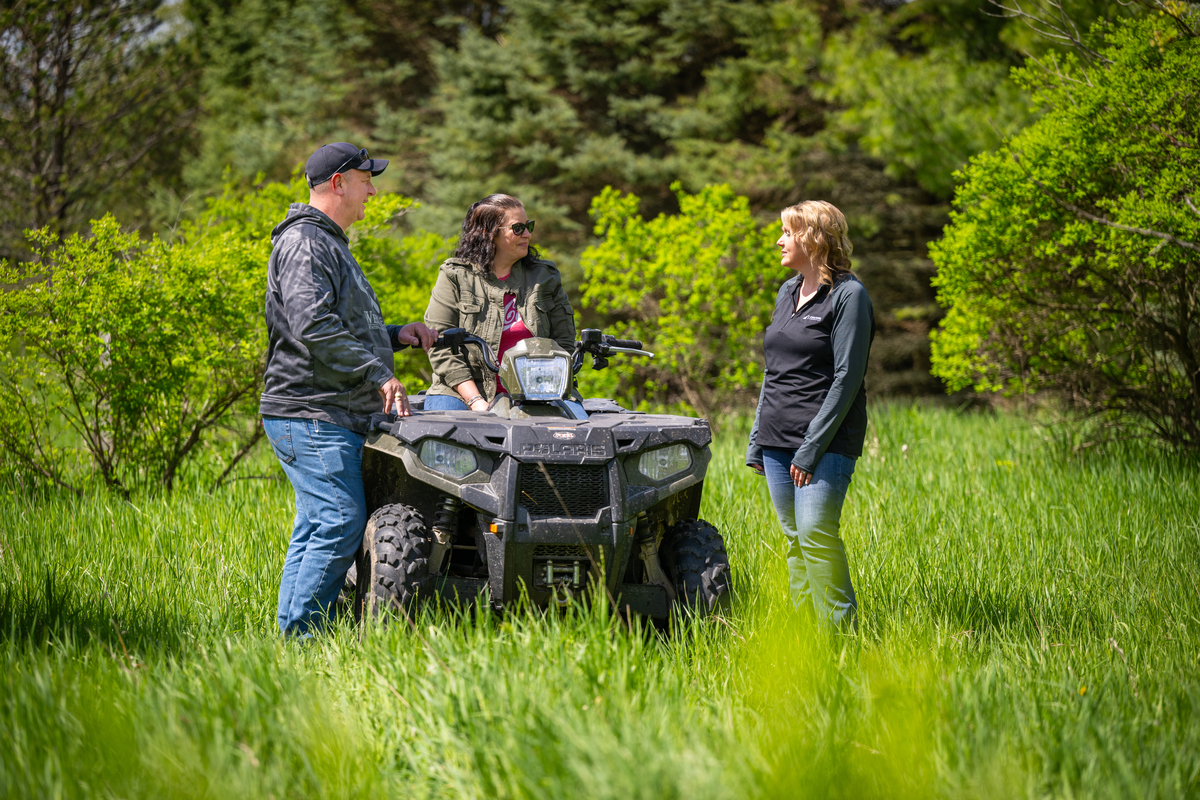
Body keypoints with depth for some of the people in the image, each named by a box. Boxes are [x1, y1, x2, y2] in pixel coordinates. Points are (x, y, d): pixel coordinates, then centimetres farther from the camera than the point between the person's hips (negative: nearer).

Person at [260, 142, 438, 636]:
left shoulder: (330, 244, 25)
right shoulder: (304, 243, -10)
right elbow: (313, 327, -22)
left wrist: (396, 335, 16)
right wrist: (379, 374, -21)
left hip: (336, 416, 11)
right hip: (310, 415, -11)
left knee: (317, 530, 9)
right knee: (340, 523, -15)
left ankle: (293, 639, 11)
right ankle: (301, 635, -14)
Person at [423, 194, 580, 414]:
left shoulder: (545, 277, 13)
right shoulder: (454, 277, 3)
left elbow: (563, 342, 12)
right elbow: (440, 346, -3)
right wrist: (476, 401, -14)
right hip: (464, 390, -2)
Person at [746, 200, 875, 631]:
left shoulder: (848, 296, -8)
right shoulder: (788, 291, 16)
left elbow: (847, 378, -13)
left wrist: (812, 446, -17)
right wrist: (757, 439, 16)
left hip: (825, 439, -8)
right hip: (778, 439, 8)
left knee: (816, 533, -16)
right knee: (794, 538, 8)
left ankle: (841, 631, -12)